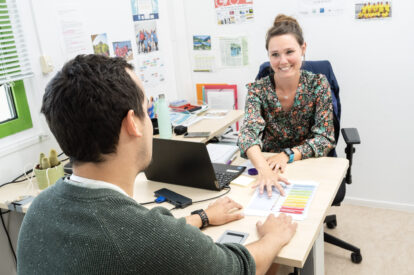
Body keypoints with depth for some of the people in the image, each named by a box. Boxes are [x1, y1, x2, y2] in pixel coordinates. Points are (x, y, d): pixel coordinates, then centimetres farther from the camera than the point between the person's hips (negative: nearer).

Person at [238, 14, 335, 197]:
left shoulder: (318, 84, -6)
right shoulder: (257, 90, -9)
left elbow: (325, 138, -9)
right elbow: (249, 132, -25)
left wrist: (287, 155, -26)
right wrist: (264, 169, -45)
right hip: (268, 165, -1)